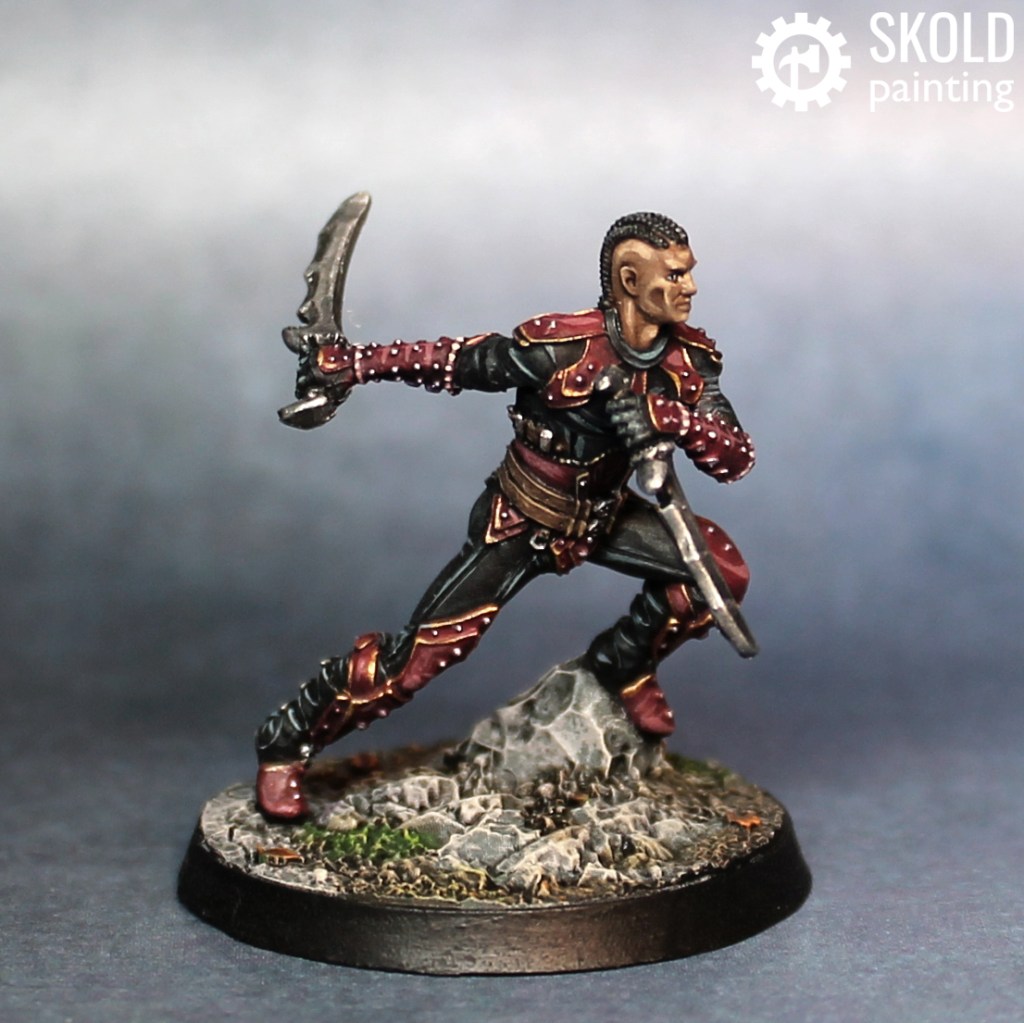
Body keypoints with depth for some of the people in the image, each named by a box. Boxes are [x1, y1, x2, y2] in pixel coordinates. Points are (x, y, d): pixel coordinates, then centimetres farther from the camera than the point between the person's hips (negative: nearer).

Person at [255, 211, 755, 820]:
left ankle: (624, 666, 17)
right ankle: (287, 745, 9)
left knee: (721, 570, -9)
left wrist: (671, 417, -37)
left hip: (604, 517, 6)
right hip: (519, 522, -5)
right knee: (419, 654, -11)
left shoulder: (691, 359, -13)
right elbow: (448, 362, -16)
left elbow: (738, 459, -19)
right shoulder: (559, 347, -28)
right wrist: (350, 363, -19)